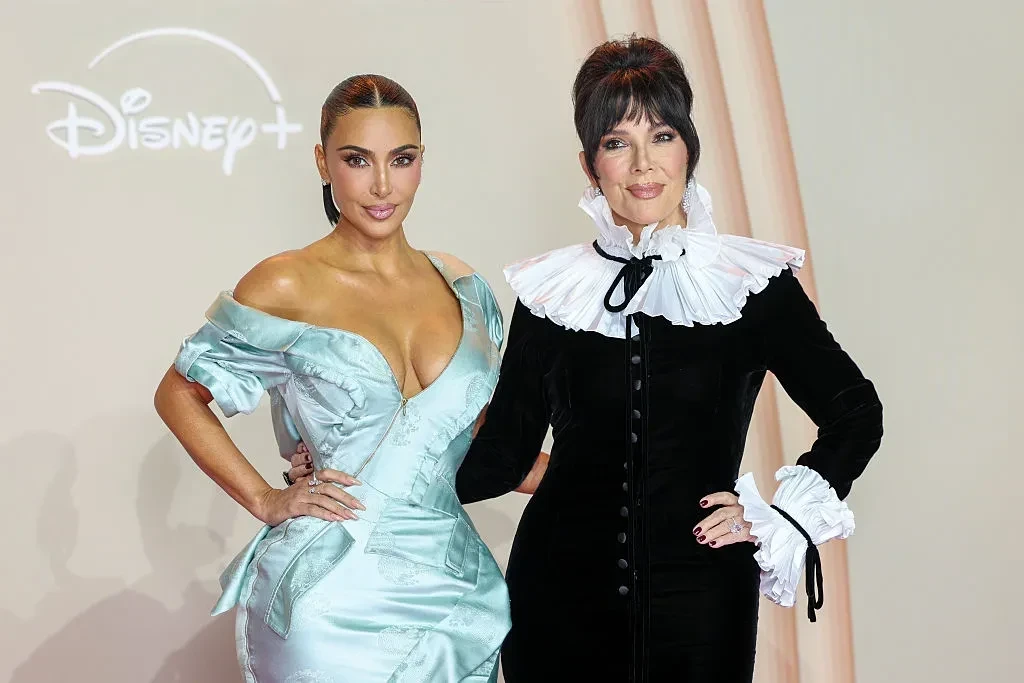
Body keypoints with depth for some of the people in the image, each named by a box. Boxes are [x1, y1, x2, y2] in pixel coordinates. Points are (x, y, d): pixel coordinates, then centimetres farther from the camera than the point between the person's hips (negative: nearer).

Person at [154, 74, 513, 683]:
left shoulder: (459, 284, 8)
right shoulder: (287, 286, -6)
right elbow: (179, 395, 4)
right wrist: (265, 500, -4)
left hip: (455, 585, 5)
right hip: (334, 602, -4)